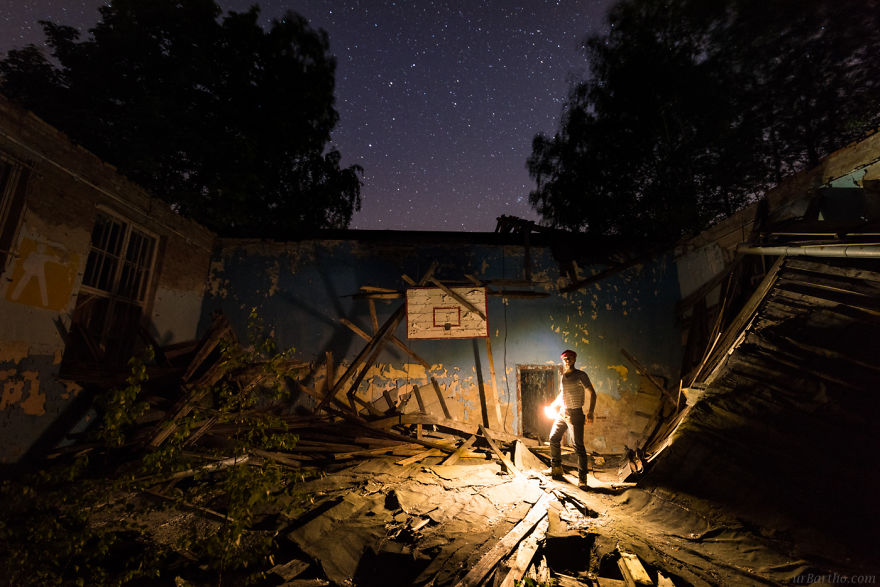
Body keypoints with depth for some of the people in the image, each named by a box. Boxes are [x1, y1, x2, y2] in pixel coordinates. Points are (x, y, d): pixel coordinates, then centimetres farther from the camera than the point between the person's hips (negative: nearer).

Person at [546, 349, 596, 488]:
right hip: (562, 413, 7)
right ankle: (556, 468, 30)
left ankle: (582, 478, 3)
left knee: (578, 446, -7)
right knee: (554, 439, 12)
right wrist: (555, 404, 16)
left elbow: (592, 394, -11)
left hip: (575, 414, -7)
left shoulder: (580, 375, -9)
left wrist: (590, 413, -21)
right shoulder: (563, 376, 10)